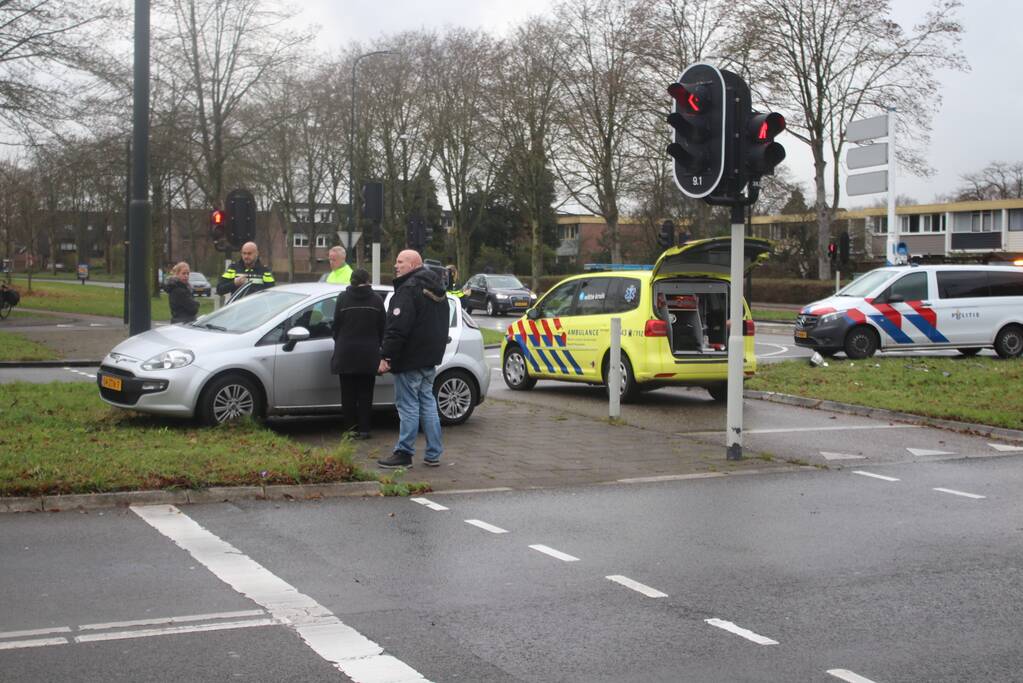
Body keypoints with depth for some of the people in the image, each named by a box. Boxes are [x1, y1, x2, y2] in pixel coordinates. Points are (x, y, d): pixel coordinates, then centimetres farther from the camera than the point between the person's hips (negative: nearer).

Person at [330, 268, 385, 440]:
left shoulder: (343, 298, -4)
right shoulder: (376, 299, -1)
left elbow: (336, 324, -1)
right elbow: (382, 326, 4)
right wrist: (378, 345, 18)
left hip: (346, 353, -1)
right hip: (368, 354, 1)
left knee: (348, 393, 7)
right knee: (365, 393, 7)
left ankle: (350, 428, 7)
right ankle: (364, 429, 5)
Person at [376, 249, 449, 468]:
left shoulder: (409, 289, -17)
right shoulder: (436, 290, 15)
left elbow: (397, 328, -23)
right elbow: (441, 326, 23)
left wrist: (386, 356, -20)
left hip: (411, 359, -9)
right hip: (430, 359, 9)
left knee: (408, 405, -4)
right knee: (427, 402, 14)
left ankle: (404, 453, 0)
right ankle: (434, 454, 16)